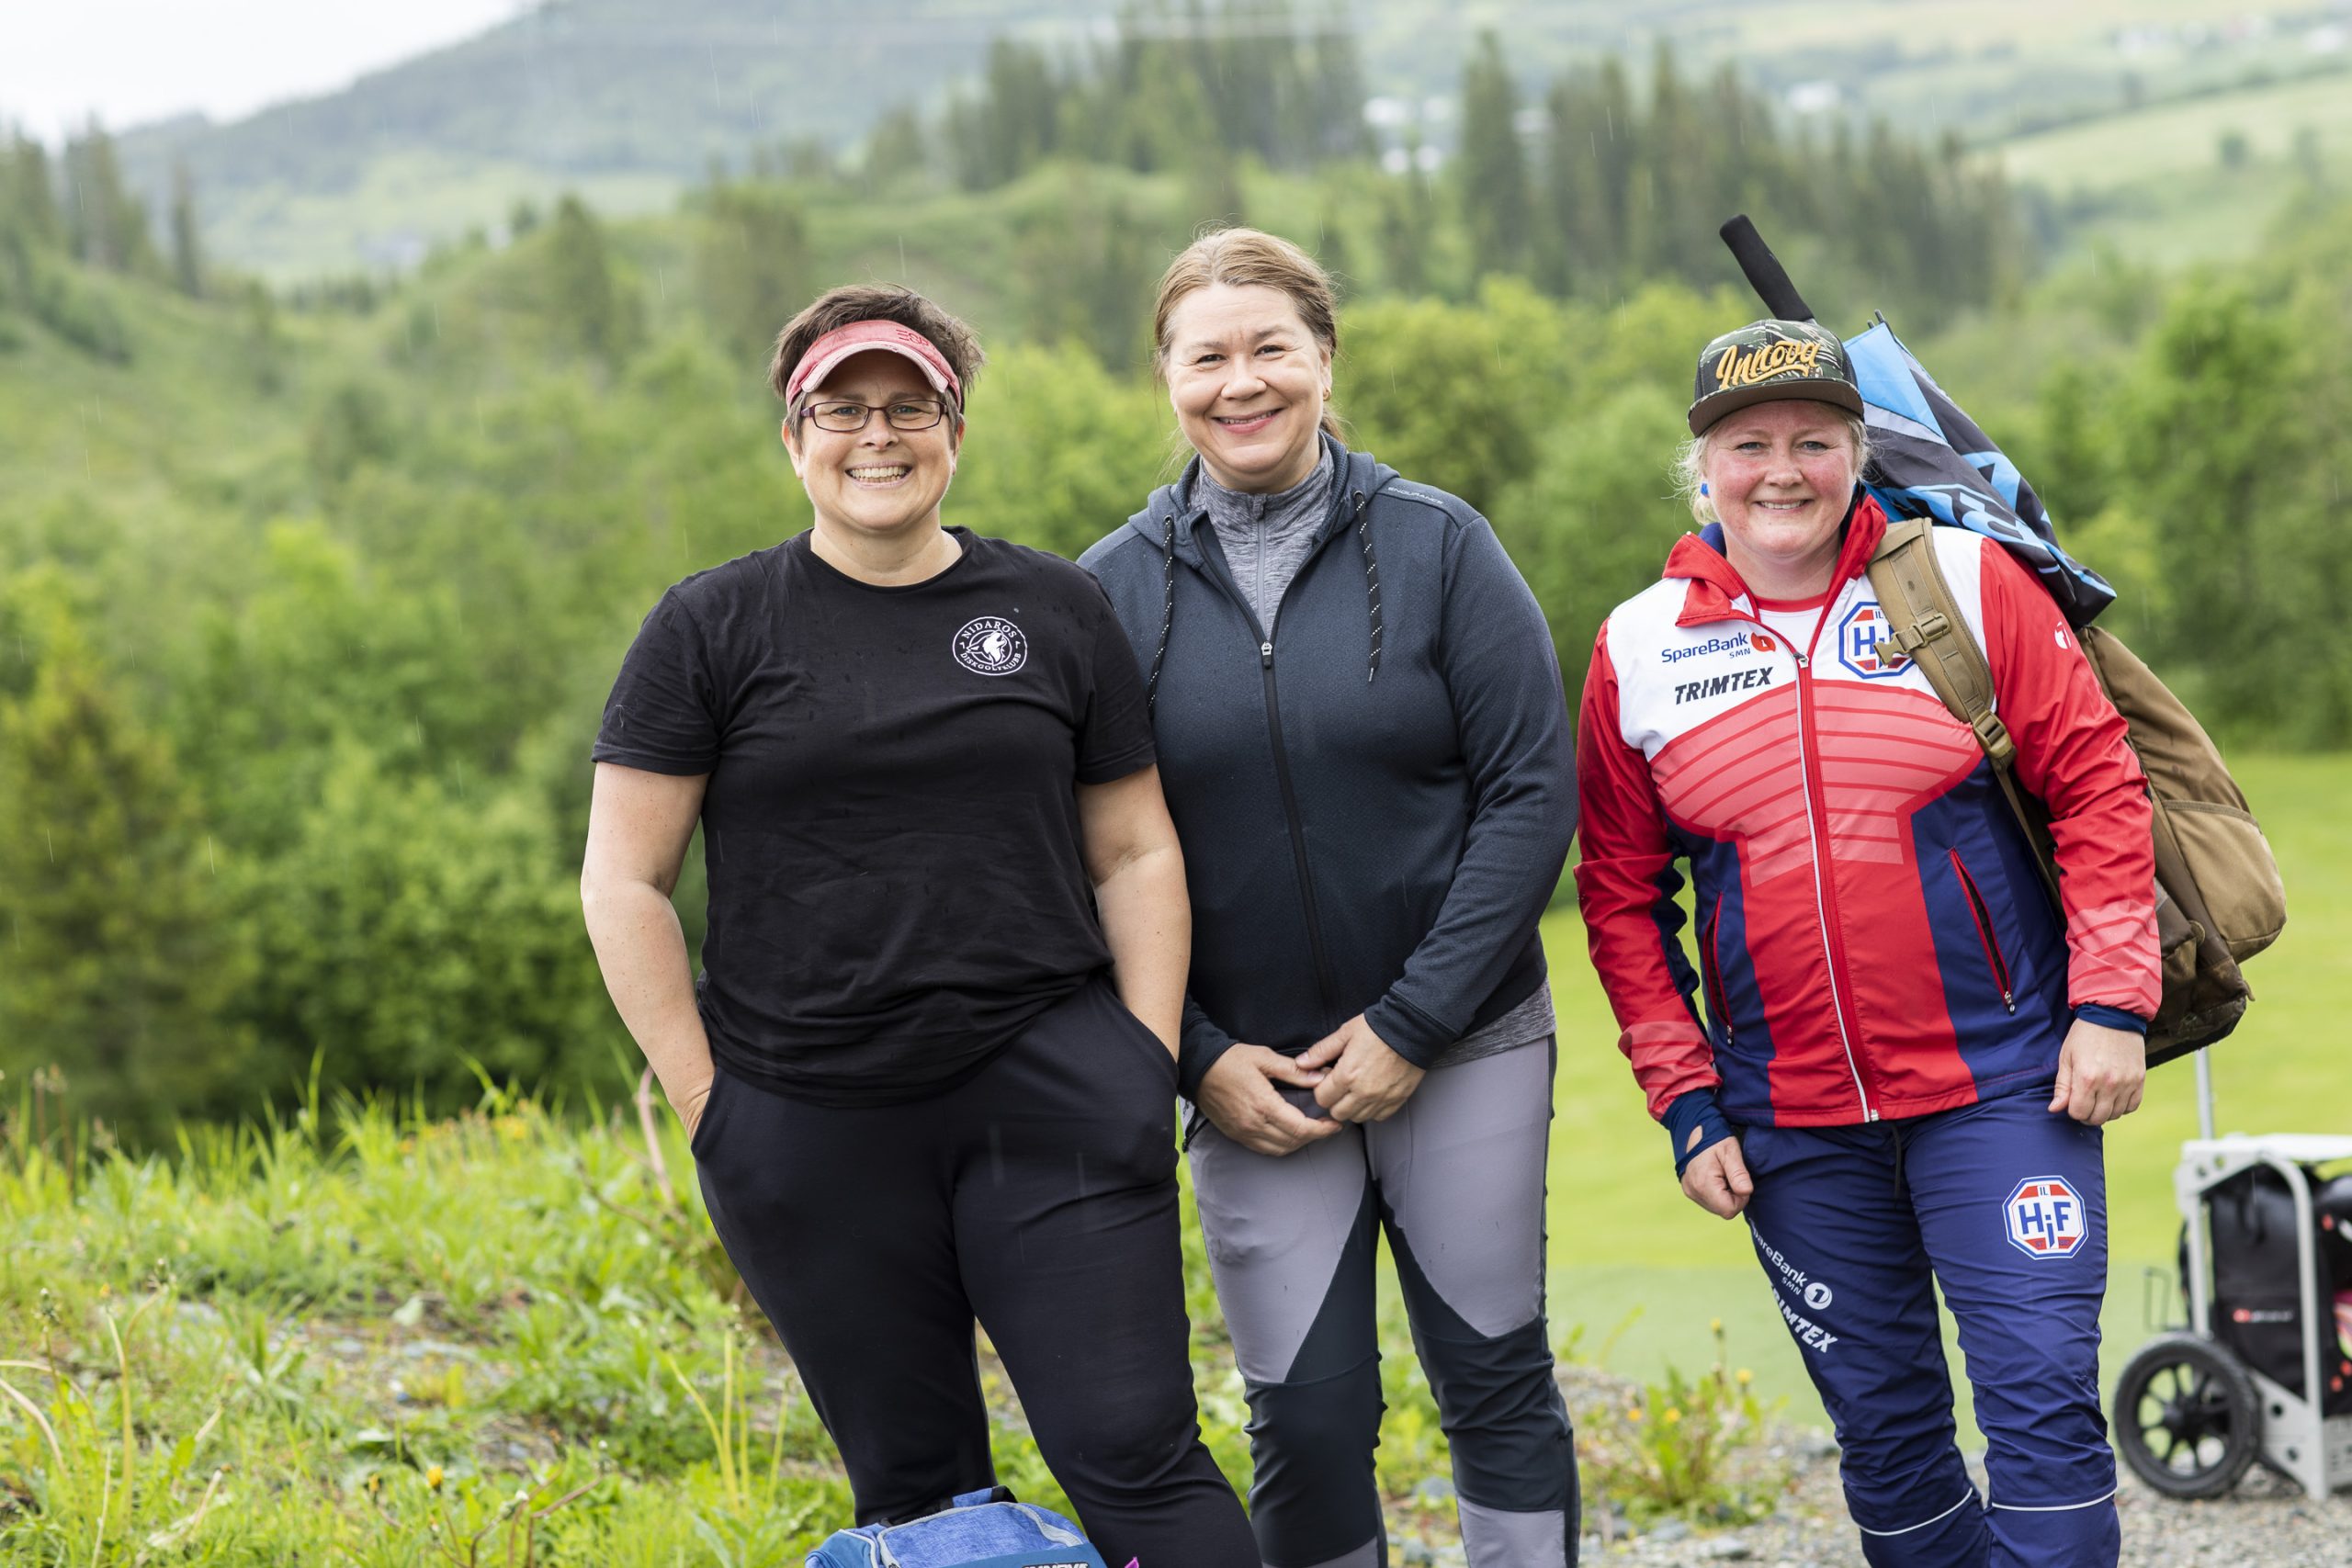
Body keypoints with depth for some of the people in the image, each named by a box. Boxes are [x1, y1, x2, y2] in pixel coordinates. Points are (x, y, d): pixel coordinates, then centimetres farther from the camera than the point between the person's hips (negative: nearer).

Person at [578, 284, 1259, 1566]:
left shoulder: (1056, 612, 8)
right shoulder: (711, 629, 2)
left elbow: (1135, 852, 11)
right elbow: (624, 881, 2)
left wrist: (1148, 1072, 2)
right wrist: (705, 1098, -4)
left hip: (1048, 1100, 0)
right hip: (809, 1128, 0)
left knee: (1136, 1459, -6)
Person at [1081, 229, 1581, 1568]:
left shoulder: (1436, 545, -3)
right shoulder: (1113, 589, 2)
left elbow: (1534, 792, -6)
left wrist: (1411, 1026, -11)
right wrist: (1196, 1058, -6)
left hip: (1462, 1045, -1)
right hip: (1250, 1072, 1)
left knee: (1498, 1381, 2)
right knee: (1305, 1417, -1)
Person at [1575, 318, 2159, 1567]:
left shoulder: (1965, 583, -3)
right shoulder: (1638, 649, 2)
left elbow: (2096, 783, -2)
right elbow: (1622, 892, 7)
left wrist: (2112, 1003, -8)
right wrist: (1685, 1101, 3)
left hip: (2000, 1083, -2)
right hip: (1793, 1123, 2)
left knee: (2041, 1397, -8)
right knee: (1882, 1425, 11)